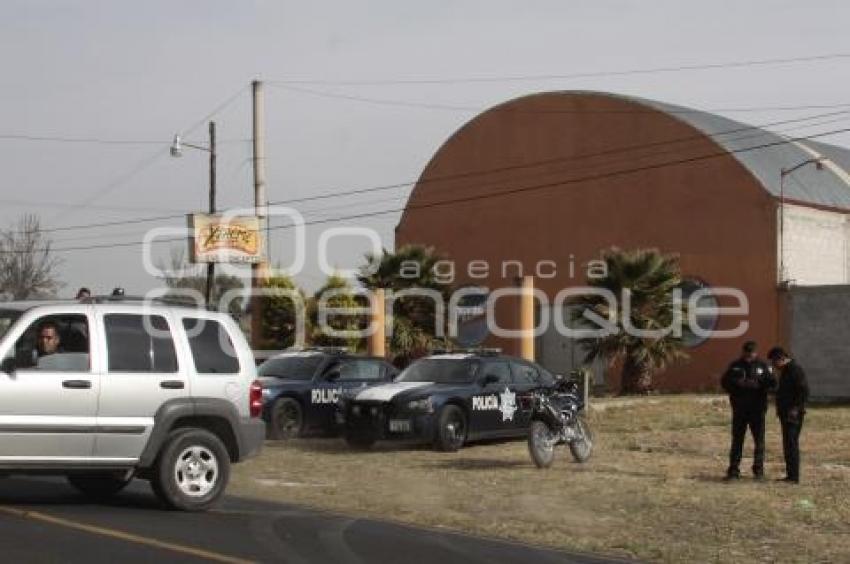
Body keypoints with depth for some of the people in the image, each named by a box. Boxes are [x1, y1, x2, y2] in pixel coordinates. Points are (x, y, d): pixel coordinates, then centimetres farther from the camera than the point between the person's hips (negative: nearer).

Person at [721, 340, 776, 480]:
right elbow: (724, 382, 1)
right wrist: (737, 384, -17)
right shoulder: (736, 366, 4)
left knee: (759, 440, 3)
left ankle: (758, 469, 13)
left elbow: (772, 383, -5)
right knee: (737, 440, 3)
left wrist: (758, 383, -22)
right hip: (739, 409, 0)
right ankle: (734, 470, 6)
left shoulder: (762, 366, 2)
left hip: (757, 409, 0)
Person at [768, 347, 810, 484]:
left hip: (793, 414, -10)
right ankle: (790, 475, 14)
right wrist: (780, 408, 18)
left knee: (791, 444, -12)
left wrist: (796, 408, -22)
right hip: (785, 413, 10)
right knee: (787, 445, 10)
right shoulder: (785, 371, 19)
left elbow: (804, 391, -20)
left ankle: (794, 477, -12)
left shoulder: (796, 370, -13)